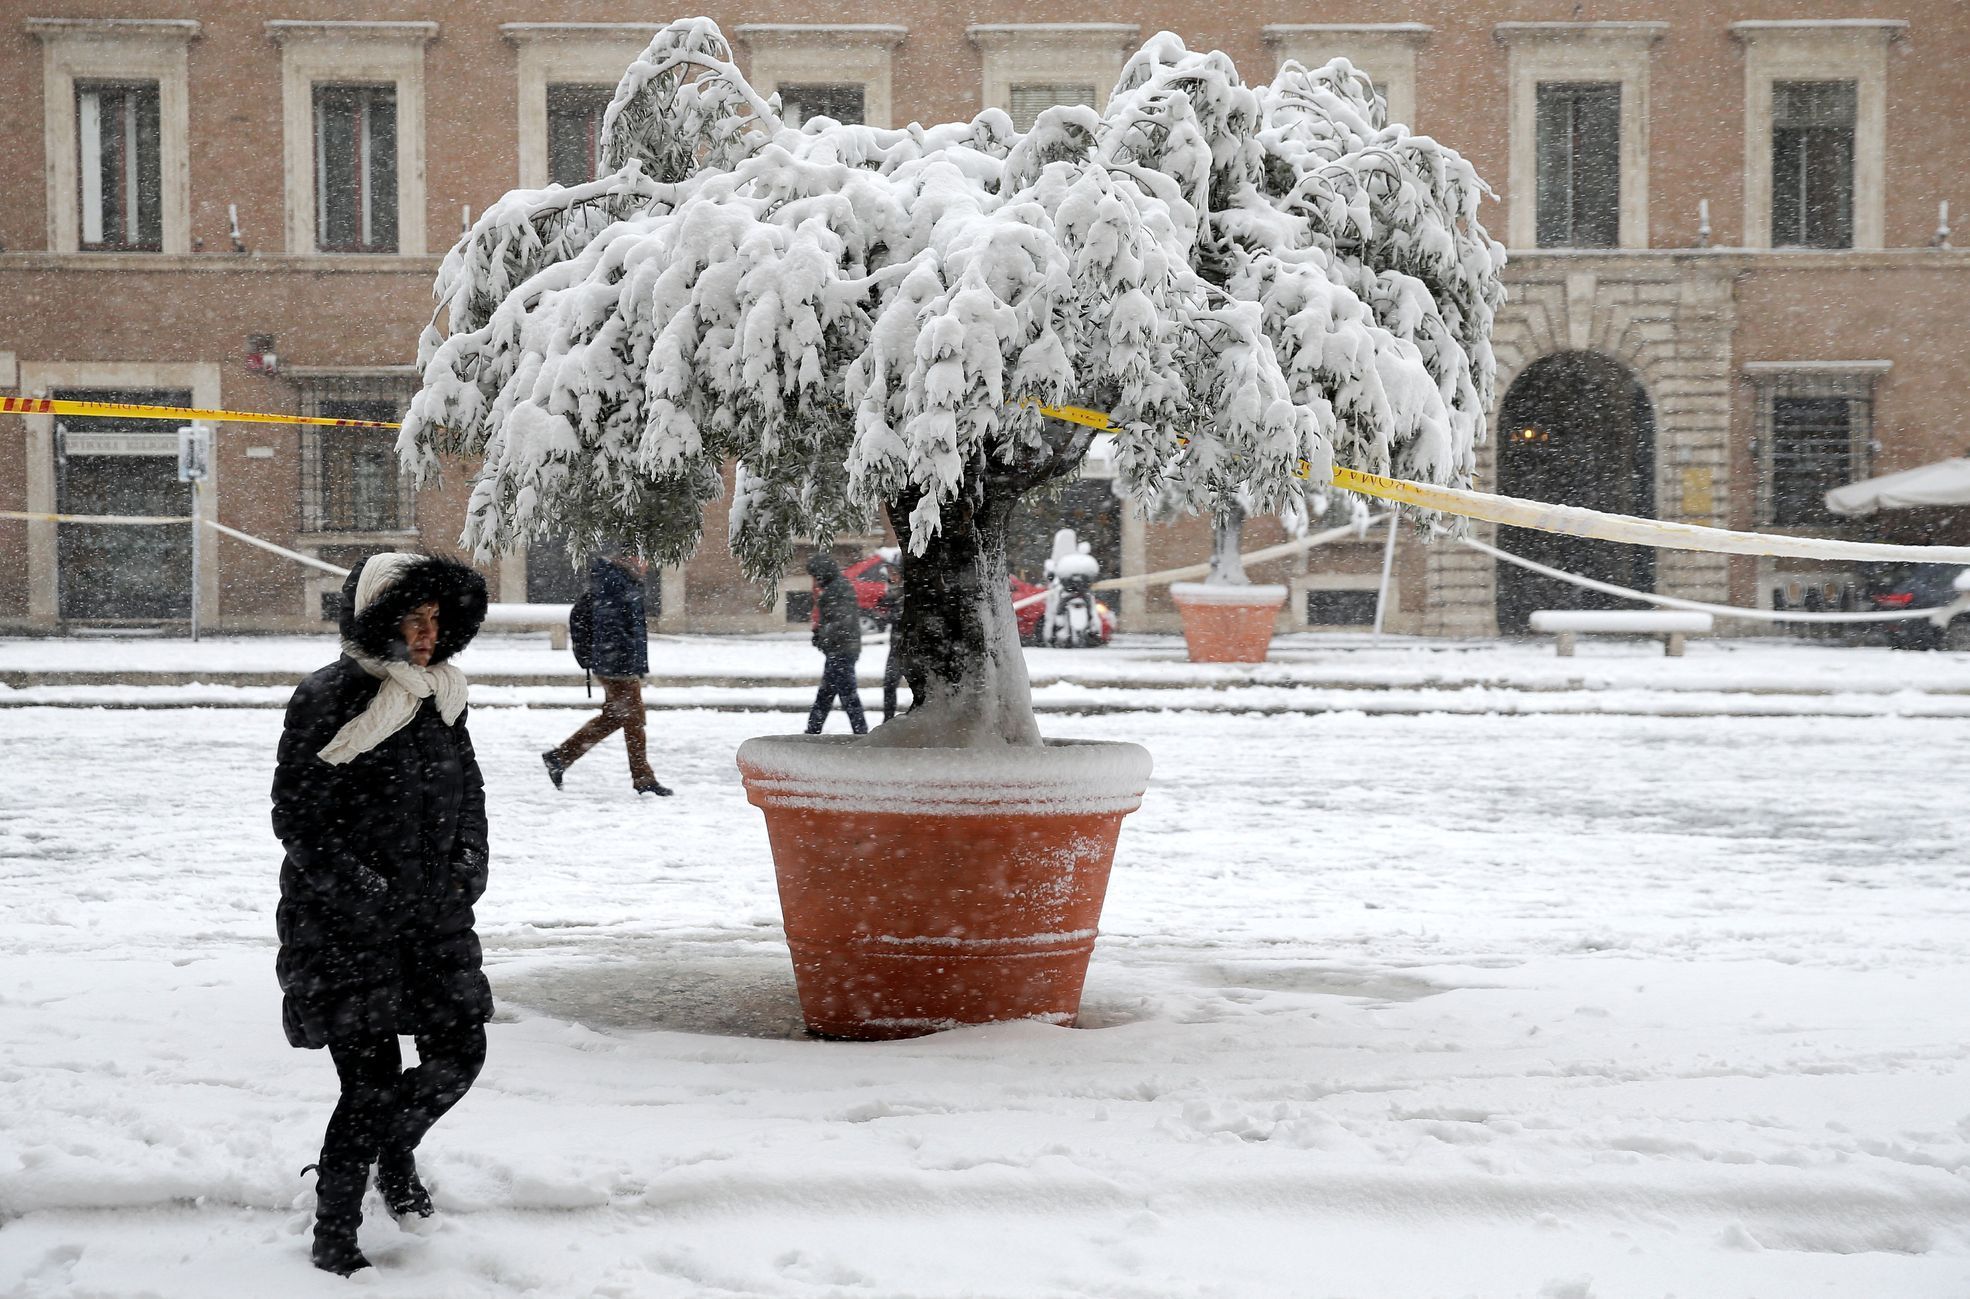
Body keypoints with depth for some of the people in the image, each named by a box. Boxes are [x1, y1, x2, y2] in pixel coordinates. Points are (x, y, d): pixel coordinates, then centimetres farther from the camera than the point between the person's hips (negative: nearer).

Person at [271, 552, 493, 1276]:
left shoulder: (440, 697, 9)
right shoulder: (329, 700, -11)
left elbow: (467, 793, 20)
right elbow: (295, 814, -11)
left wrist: (466, 874, 7)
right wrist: (360, 891, -16)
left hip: (431, 916, 6)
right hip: (342, 923, -6)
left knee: (460, 1051, 3)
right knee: (373, 1081, -5)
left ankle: (396, 1150, 35)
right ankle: (334, 1237, 13)